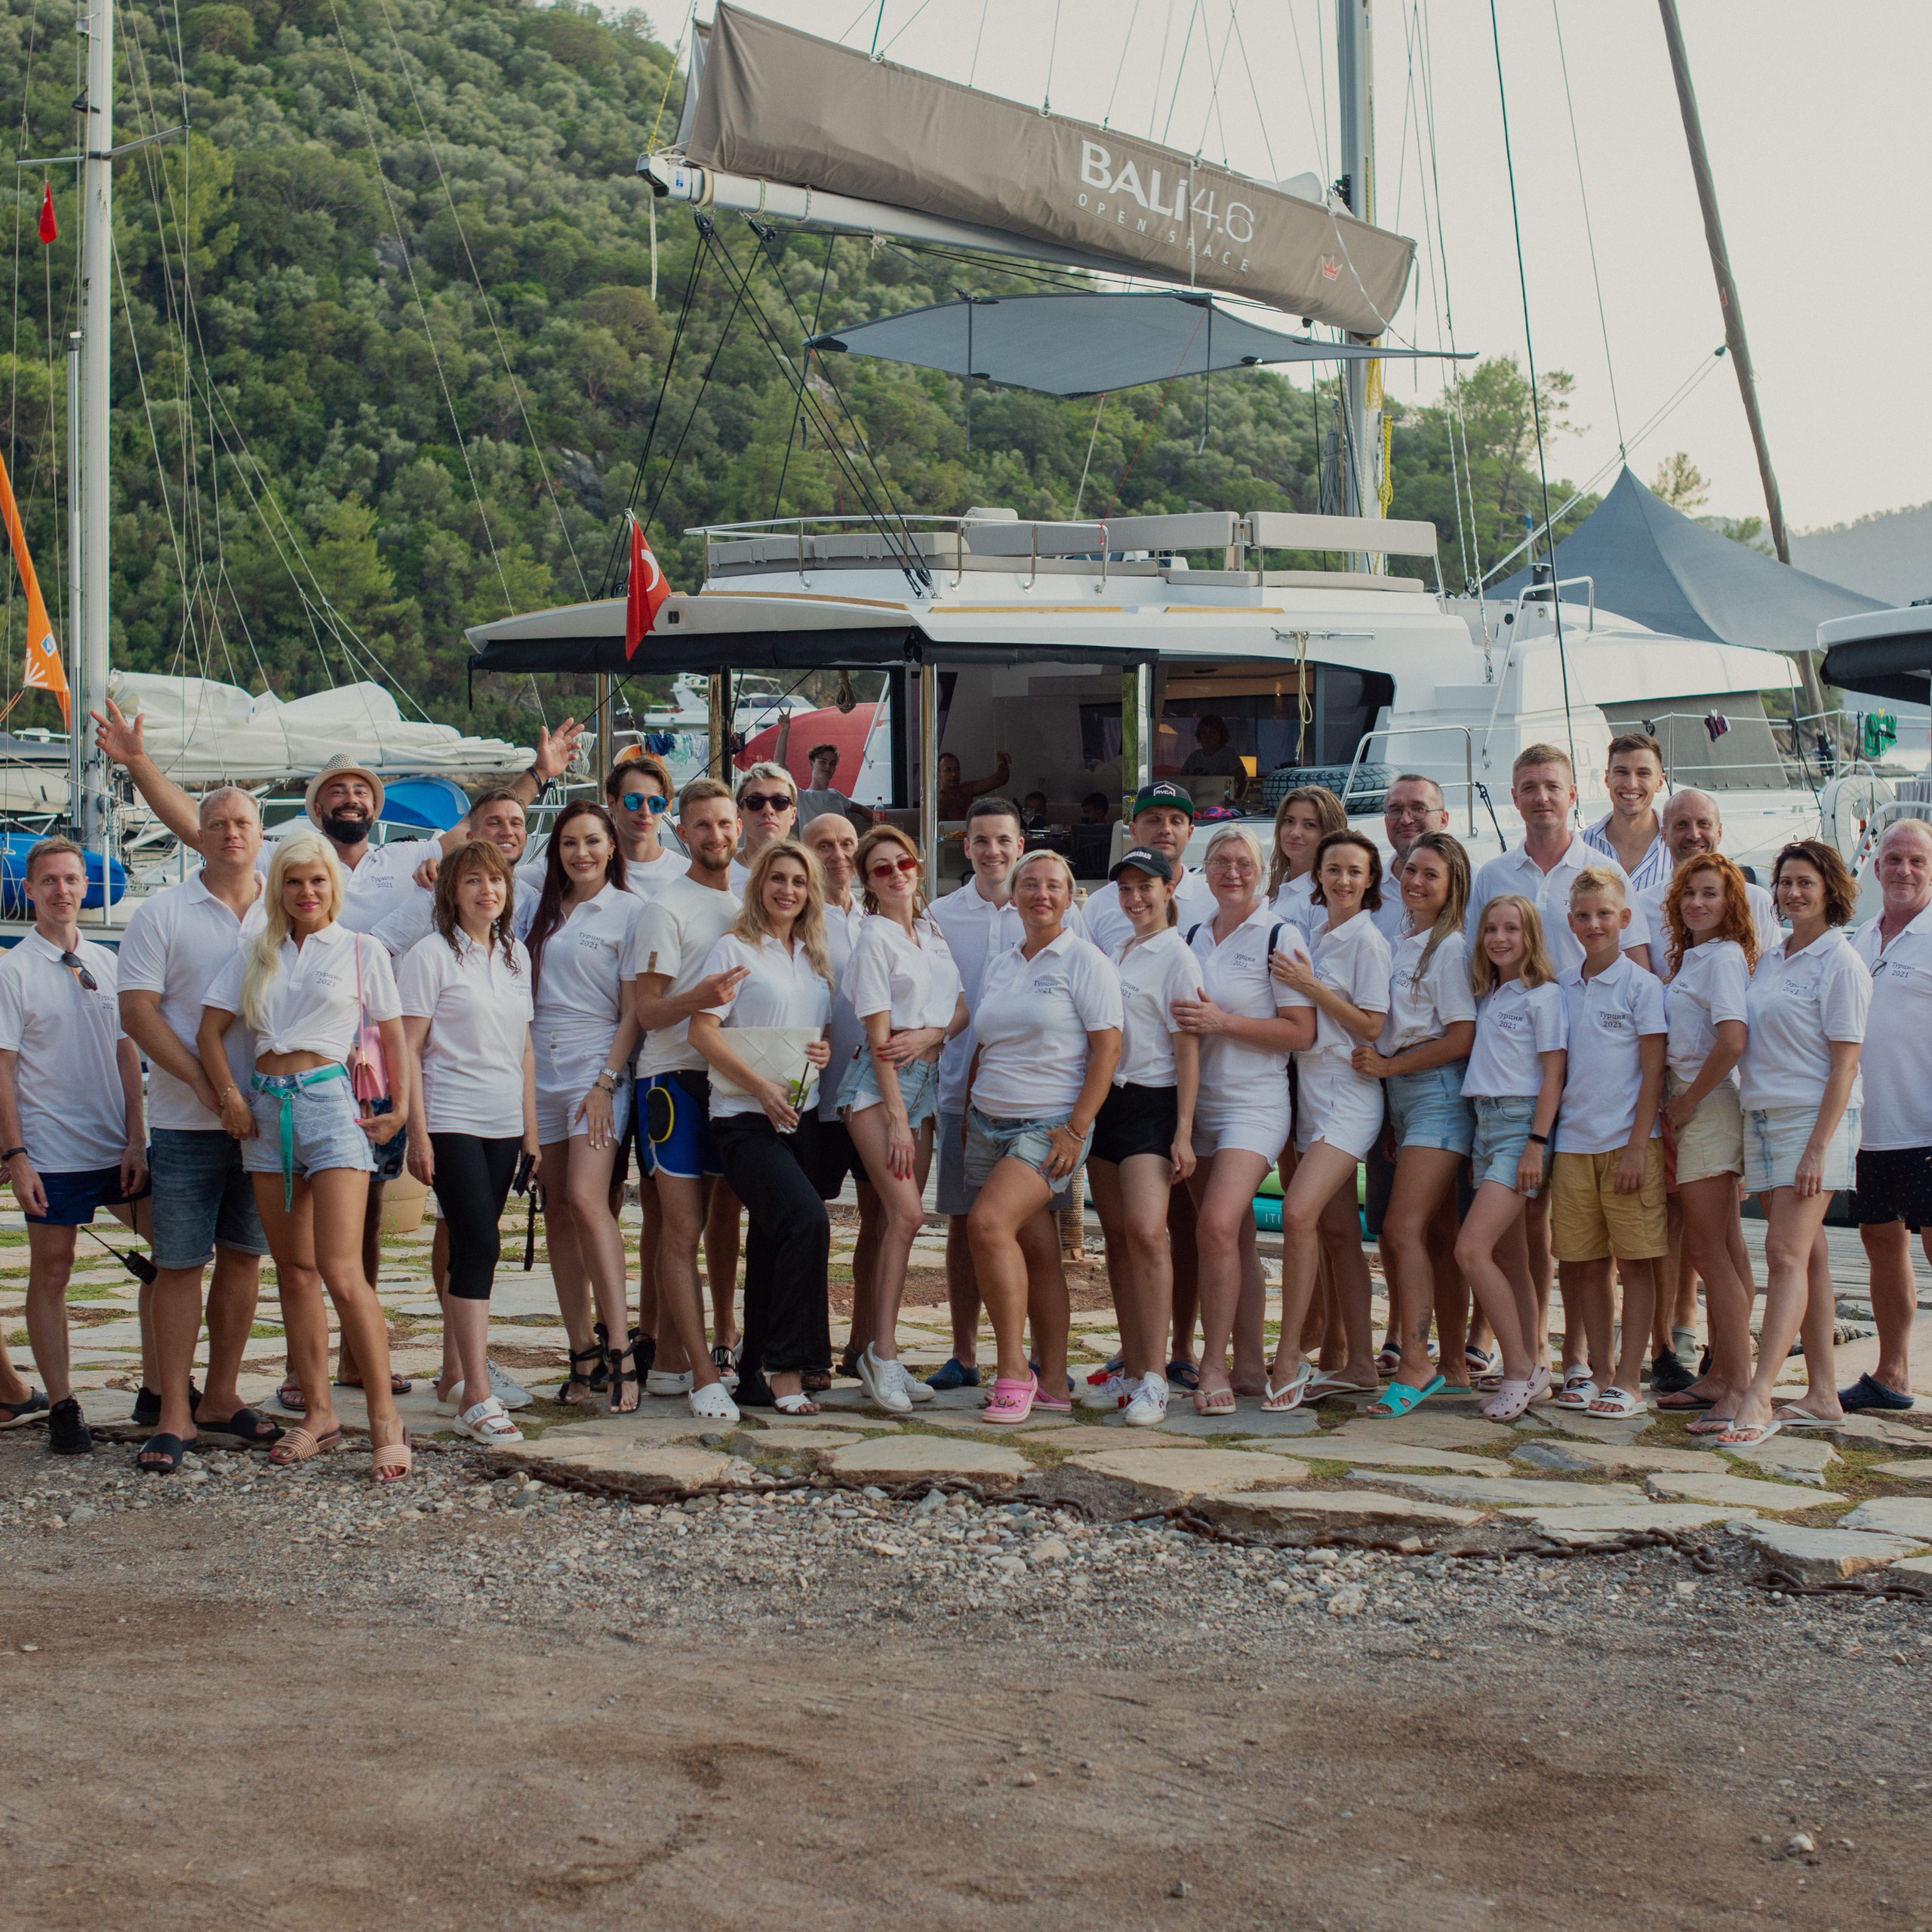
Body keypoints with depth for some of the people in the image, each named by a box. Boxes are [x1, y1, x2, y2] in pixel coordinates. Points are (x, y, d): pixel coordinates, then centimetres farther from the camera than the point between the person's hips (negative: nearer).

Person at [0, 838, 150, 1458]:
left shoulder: (106, 963, 10)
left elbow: (126, 1055, 11)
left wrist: (135, 1140, 3)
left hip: (118, 1149, 5)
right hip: (52, 1153, -4)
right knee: (51, 1272, 1)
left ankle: (161, 1390, 12)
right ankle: (61, 1407, 9)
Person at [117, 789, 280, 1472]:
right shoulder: (162, 914, 0)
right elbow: (137, 1010, -7)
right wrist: (203, 1082, -16)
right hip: (187, 1122, -3)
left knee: (244, 1256, 9)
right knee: (180, 1261, -2)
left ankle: (220, 1397, 21)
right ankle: (173, 1412, 3)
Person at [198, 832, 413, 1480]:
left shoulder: (362, 951, 6)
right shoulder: (255, 954, 14)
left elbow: (393, 1036, 7)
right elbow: (211, 1030, 11)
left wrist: (400, 1109, -4)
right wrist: (231, 1098, -1)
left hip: (331, 1100, -5)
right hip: (267, 1106, 5)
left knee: (341, 1271, -14)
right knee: (294, 1273, 7)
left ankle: (385, 1418, -11)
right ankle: (318, 1414, 13)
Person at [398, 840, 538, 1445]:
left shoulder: (515, 954, 13)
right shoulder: (432, 954, -5)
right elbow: (407, 1049, -7)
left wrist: (531, 1131, 14)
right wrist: (418, 1134, -12)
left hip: (504, 1124, 6)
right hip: (451, 1122, -6)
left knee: (473, 1248, 11)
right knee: (478, 1246, -14)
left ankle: (459, 1378, 20)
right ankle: (477, 1397, -15)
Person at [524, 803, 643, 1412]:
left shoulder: (627, 912, 0)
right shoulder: (541, 911, 15)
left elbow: (633, 1010, -4)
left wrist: (606, 1081, -12)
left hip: (597, 1066, -5)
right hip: (539, 1068, 5)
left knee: (586, 1200, -19)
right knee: (557, 1212, 4)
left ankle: (620, 1347, -19)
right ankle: (581, 1350, 9)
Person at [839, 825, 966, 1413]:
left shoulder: (932, 932, 14)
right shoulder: (875, 938, -6)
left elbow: (961, 1011, 12)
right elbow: (878, 1034, -11)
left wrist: (930, 1034, -10)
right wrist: (896, 1118, -15)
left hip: (925, 1079, 6)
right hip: (878, 1084, -6)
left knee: (900, 1219, 3)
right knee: (906, 1213, -17)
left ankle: (881, 1352, 7)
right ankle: (883, 1351, -14)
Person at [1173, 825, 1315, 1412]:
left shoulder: (1278, 936, -5)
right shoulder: (1195, 937, 14)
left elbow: (1301, 1032, -11)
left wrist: (1222, 1022, -16)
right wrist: (1186, 1021, 6)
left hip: (1254, 1103, -6)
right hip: (1199, 1101, 6)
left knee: (1218, 1225, -20)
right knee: (1234, 1238, 8)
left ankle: (1214, 1366, -14)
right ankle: (1248, 1362, 14)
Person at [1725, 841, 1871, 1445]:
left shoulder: (1840, 963, -7)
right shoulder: (1770, 962, 15)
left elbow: (1844, 1063, -12)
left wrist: (1817, 1147, -19)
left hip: (1814, 1119, -7)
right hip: (1762, 1117, 7)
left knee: (1787, 1254, -14)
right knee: (1804, 1259, 8)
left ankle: (1758, 1396, -20)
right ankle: (1822, 1394, 12)